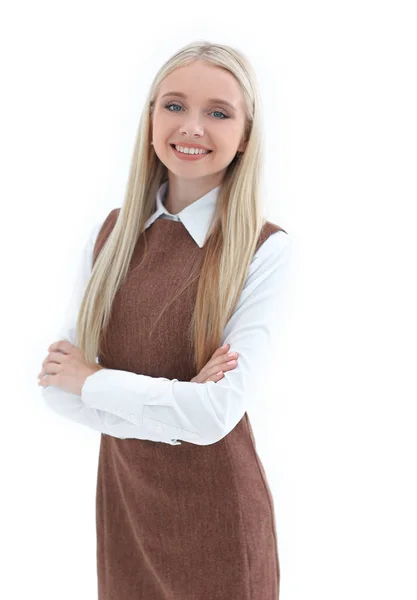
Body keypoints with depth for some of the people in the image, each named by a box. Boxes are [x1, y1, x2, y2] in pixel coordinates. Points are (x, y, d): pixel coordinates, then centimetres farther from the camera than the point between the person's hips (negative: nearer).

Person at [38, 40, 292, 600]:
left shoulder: (265, 249, -15)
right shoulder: (112, 231, -2)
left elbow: (219, 412, -22)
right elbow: (58, 384, -6)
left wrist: (91, 380, -12)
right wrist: (174, 412, -18)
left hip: (215, 511, -3)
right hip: (121, 496, 4)